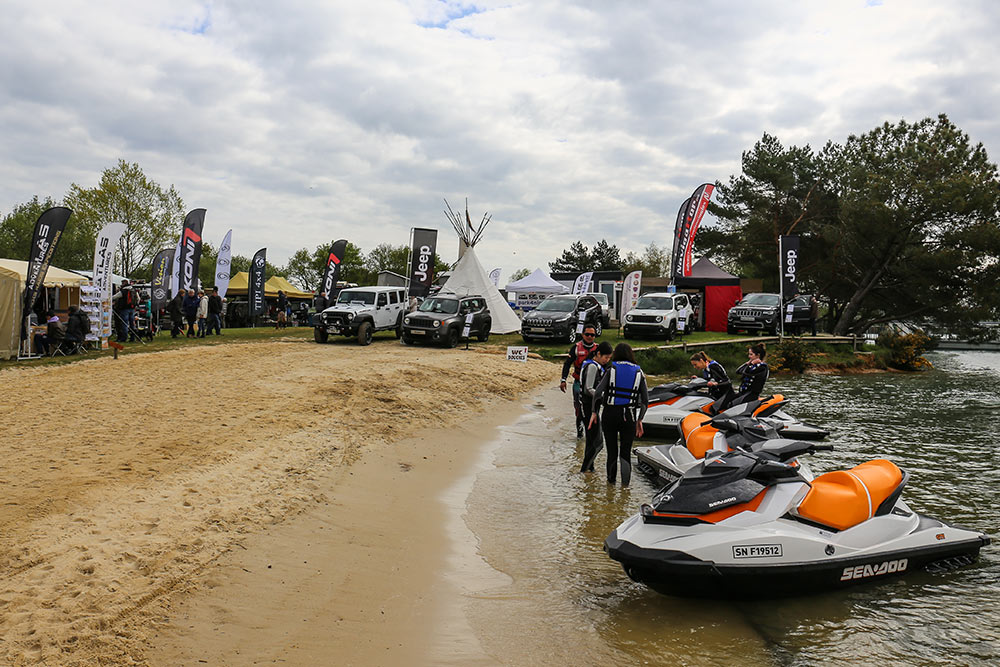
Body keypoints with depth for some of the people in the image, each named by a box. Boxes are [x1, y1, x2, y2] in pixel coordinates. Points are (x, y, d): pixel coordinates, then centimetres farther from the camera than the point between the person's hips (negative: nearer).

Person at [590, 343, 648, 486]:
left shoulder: (612, 369, -1)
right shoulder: (639, 372, 3)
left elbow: (598, 392, -10)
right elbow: (645, 399, 3)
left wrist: (594, 412, 0)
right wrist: (640, 420, 10)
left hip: (610, 414, 0)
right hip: (629, 416, 0)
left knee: (612, 450, 14)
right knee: (626, 451, 9)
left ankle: (611, 479, 24)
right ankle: (625, 480, -9)